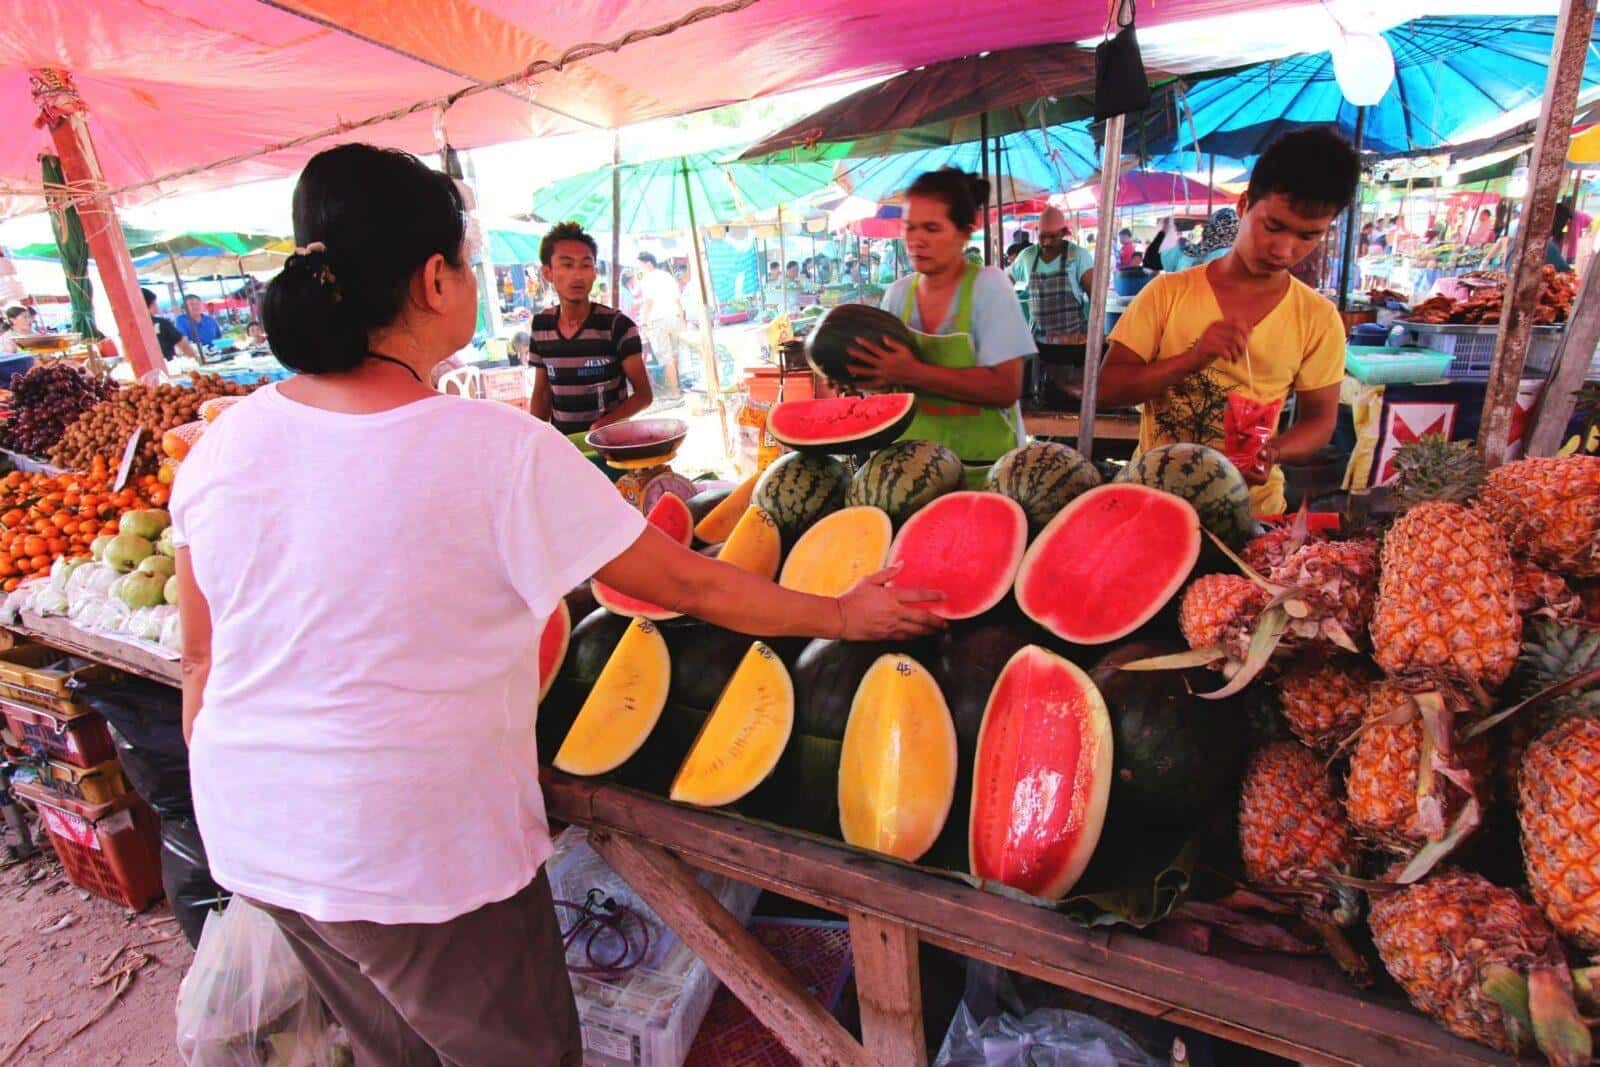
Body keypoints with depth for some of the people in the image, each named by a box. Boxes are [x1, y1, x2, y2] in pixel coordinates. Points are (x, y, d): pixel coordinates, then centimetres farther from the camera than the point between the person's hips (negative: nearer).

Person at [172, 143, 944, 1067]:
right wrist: (844, 615, -2)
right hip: (423, 855, -6)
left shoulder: (225, 442, -5)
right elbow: (686, 583, -16)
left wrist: (230, 804, 20)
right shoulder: (501, 451, -23)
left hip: (255, 845, 7)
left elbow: (201, 657, 4)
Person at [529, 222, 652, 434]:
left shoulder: (618, 326, -9)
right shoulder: (540, 326, 4)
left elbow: (643, 394, -8)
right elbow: (541, 391, 13)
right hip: (559, 440, 3)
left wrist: (605, 424, -22)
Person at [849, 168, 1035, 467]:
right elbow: (888, 377, 10)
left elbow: (1006, 388, -17)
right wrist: (863, 373, -13)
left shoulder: (988, 285, -9)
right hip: (913, 456, 3)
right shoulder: (897, 293, 3)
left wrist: (913, 373, -24)